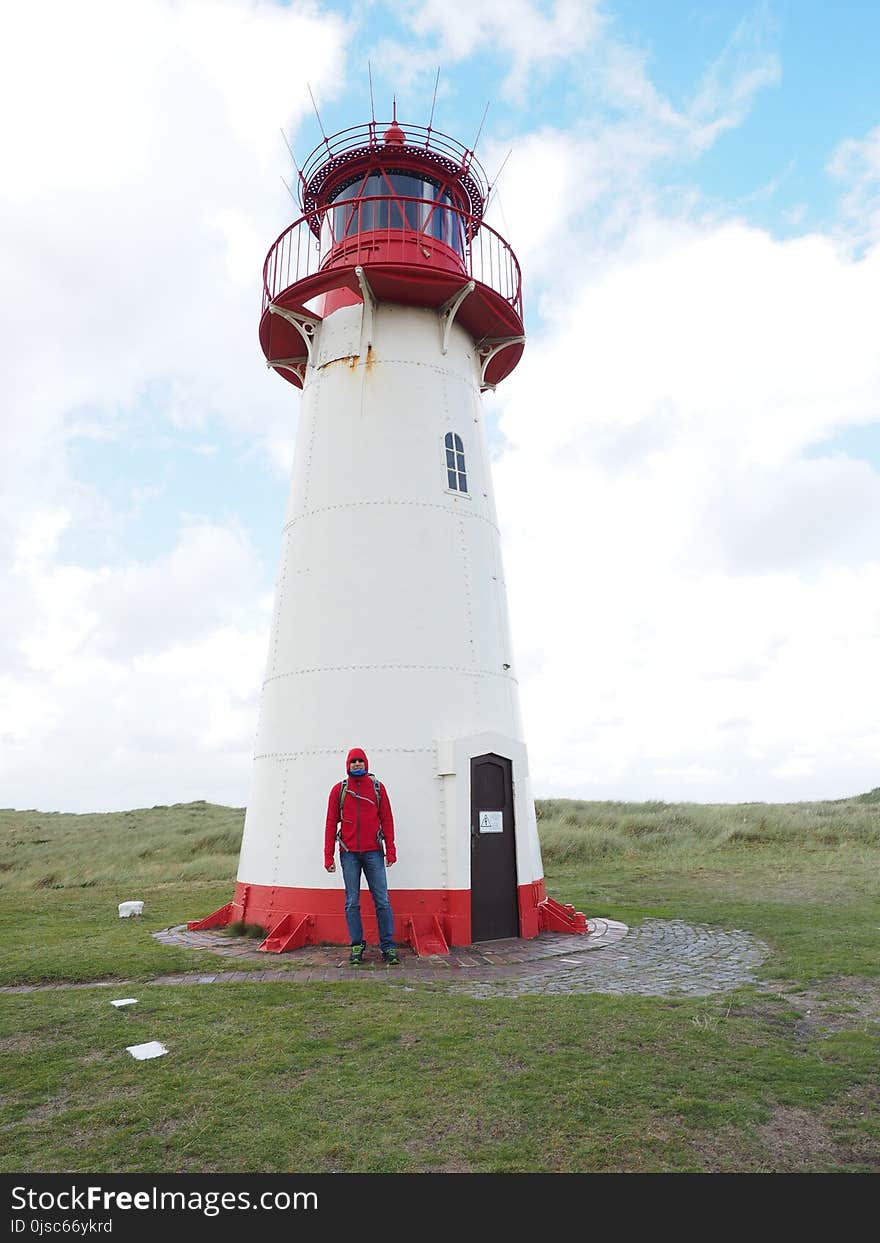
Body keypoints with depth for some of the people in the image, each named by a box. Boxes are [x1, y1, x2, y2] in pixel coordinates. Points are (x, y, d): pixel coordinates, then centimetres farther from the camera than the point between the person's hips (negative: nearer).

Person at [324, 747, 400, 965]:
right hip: (349, 854, 0)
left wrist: (391, 850, -2)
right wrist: (328, 856, -1)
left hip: (373, 852, 0)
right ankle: (357, 946, 16)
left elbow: (387, 819, 5)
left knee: (382, 900, 0)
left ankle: (388, 947, 8)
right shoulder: (338, 790, 5)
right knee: (352, 902, 5)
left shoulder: (377, 787, 5)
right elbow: (331, 823, 5)